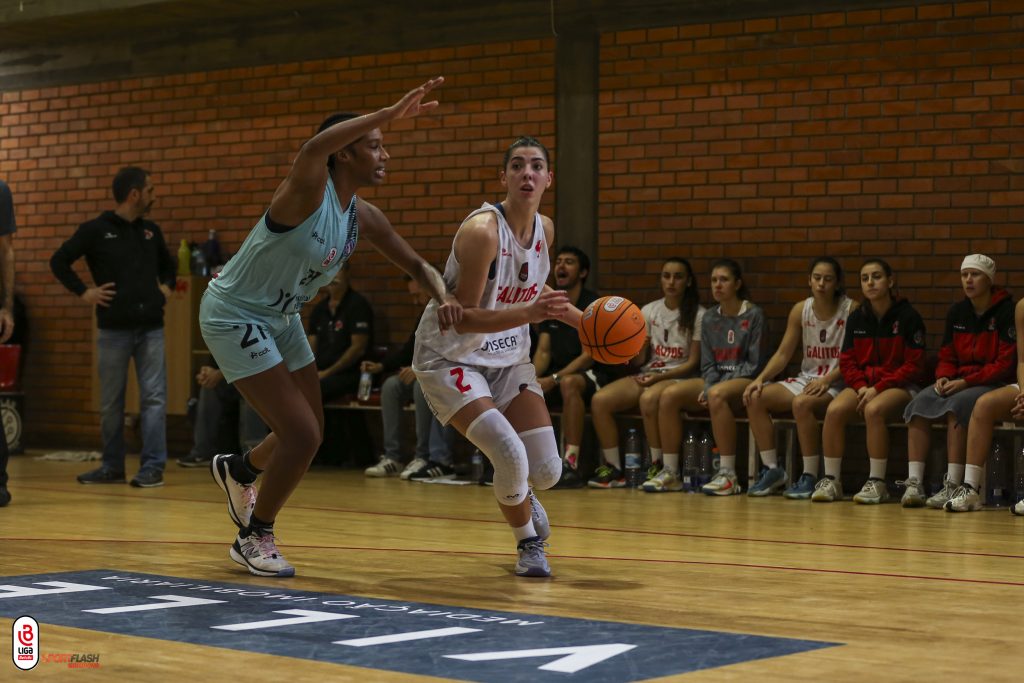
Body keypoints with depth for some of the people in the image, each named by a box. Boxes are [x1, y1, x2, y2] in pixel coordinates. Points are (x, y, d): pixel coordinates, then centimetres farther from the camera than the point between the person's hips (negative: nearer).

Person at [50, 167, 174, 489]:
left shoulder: (151, 230, 12)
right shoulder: (95, 230, -2)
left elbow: (167, 264, 29)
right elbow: (59, 261, 0)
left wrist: (166, 286, 12)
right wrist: (83, 292, -6)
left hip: (151, 327, 3)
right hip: (114, 329, -3)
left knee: (154, 397, -5)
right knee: (111, 401, 6)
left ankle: (153, 466, -3)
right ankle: (112, 467, 17)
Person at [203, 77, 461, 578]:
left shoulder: (363, 218, -2)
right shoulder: (308, 189, -25)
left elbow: (415, 264, 7)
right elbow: (314, 148, -49)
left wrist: (444, 297, -14)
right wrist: (391, 113, -54)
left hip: (280, 318, 9)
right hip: (233, 315, -8)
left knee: (309, 434, 16)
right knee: (302, 435, -12)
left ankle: (237, 470, 46)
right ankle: (255, 538, 8)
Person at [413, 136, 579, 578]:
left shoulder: (545, 229, -3)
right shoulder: (482, 230, -25)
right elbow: (464, 318, -27)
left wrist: (582, 321, 10)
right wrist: (528, 314, -40)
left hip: (508, 356, 7)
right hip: (451, 357, -6)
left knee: (547, 471, -1)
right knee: (510, 455, -24)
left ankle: (519, 497, 38)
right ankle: (529, 543, 6)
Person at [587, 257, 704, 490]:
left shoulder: (698, 315, -2)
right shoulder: (649, 311, 11)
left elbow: (693, 362, -5)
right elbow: (640, 357, 10)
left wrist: (659, 377, -16)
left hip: (679, 377, -5)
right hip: (647, 374, 5)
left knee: (649, 399, -39)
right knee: (599, 400, -19)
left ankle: (659, 467, -24)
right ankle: (614, 469, -11)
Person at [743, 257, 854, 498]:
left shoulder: (851, 310, -9)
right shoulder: (800, 310, 5)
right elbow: (783, 354, 7)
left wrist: (826, 380, -25)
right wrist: (760, 379, -9)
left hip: (837, 383, -6)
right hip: (806, 379, 6)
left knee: (802, 403, -36)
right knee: (755, 398, -15)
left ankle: (810, 477, -24)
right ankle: (772, 470, -8)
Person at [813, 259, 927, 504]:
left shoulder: (907, 316, -6)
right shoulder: (857, 318, 9)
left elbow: (914, 366, -8)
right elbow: (847, 361, 9)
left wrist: (878, 388, -16)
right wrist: (861, 387, -11)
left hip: (899, 385, -4)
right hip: (862, 384, 4)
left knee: (873, 410, -36)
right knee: (834, 410, -26)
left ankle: (877, 483, -25)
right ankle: (831, 480, -17)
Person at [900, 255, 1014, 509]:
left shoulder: (1005, 311, -7)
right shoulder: (957, 311, 11)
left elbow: (1006, 364, -13)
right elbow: (947, 356, 16)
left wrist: (965, 382, -19)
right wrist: (943, 377, -8)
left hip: (994, 384, -6)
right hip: (957, 382, 6)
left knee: (957, 405, -35)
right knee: (919, 404, -20)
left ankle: (953, 485, -34)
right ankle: (914, 483, -26)